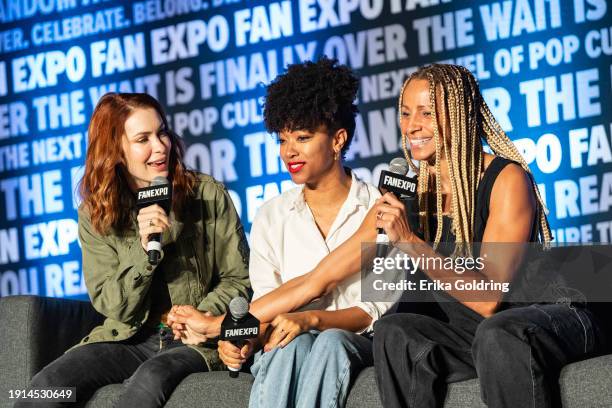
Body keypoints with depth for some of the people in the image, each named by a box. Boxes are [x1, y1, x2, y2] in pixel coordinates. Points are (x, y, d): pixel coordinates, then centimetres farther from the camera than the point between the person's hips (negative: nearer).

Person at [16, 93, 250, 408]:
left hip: (197, 342, -2)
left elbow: (238, 279, 5)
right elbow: (114, 307, 0)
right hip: (130, 339, 2)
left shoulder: (208, 195, 1)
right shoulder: (95, 216, 5)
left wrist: (205, 316, -16)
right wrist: (144, 250, -17)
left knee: (151, 379, -37)